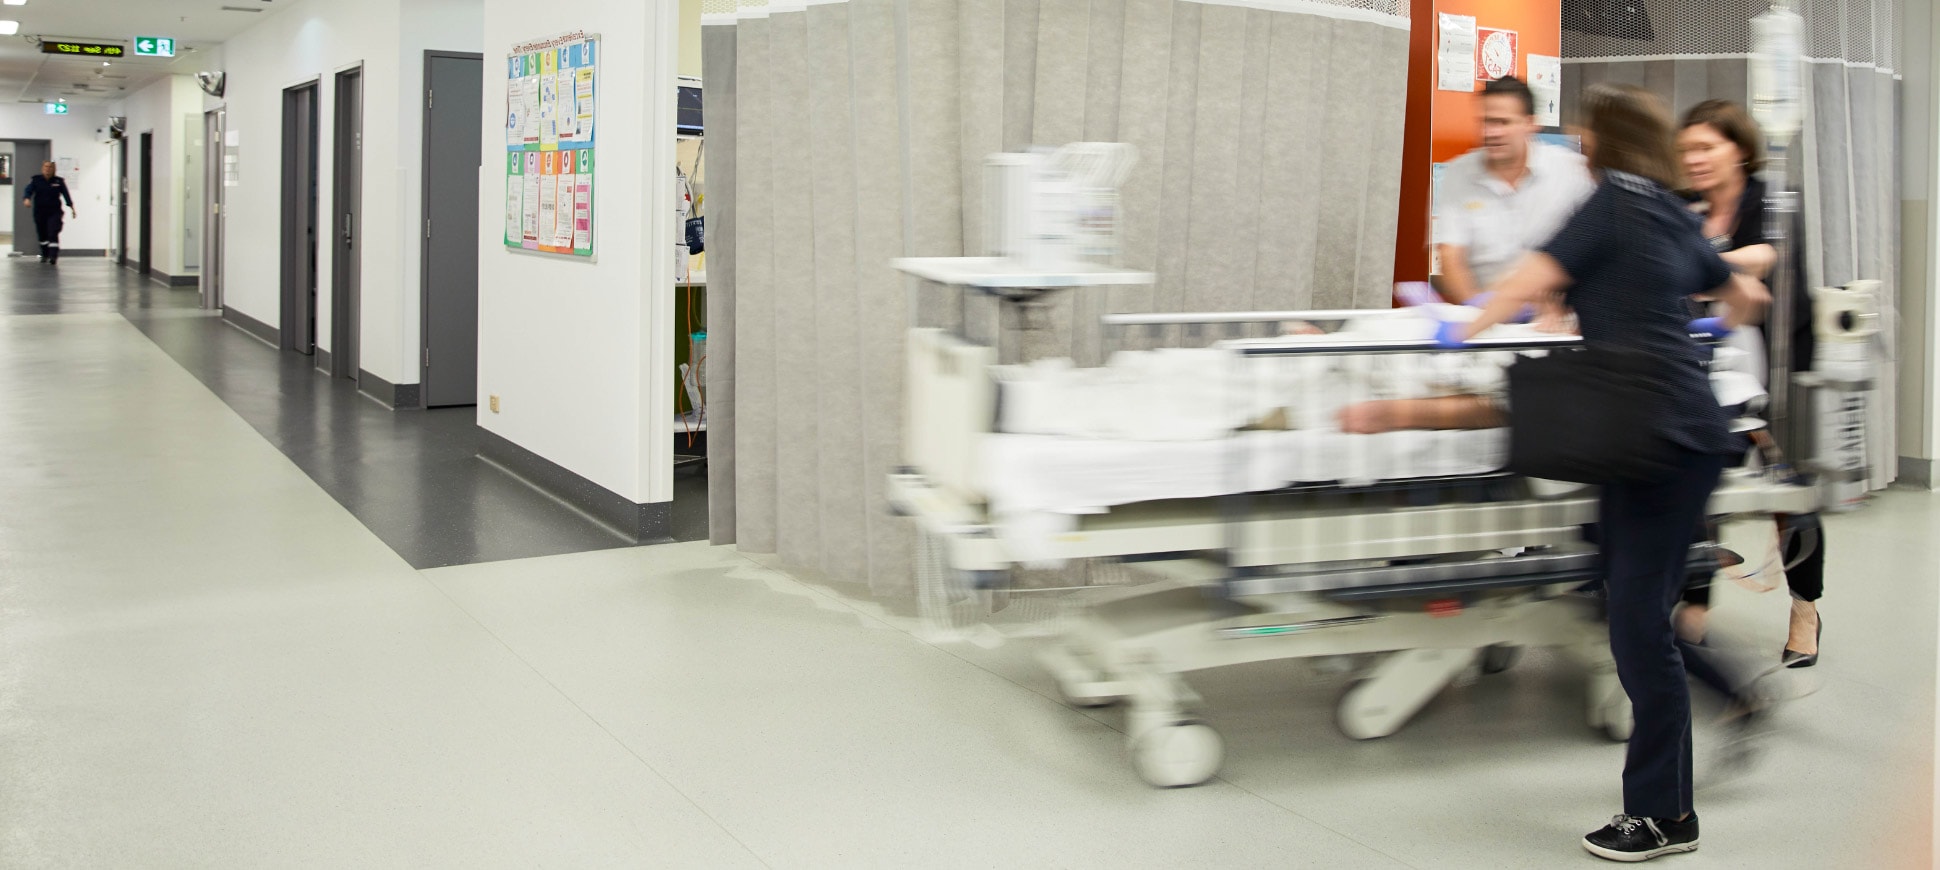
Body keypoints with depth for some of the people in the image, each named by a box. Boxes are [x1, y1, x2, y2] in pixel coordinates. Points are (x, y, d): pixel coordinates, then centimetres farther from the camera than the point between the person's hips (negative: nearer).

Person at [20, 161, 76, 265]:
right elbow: (28, 191, -9)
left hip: (54, 212, -2)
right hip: (39, 212, 2)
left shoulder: (59, 181, 1)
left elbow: (66, 195, 4)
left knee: (53, 233, -14)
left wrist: (72, 208, 2)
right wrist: (26, 199, -31)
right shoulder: (36, 180, 1)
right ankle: (45, 255, 26)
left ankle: (53, 256, -19)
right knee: (42, 234, 11)